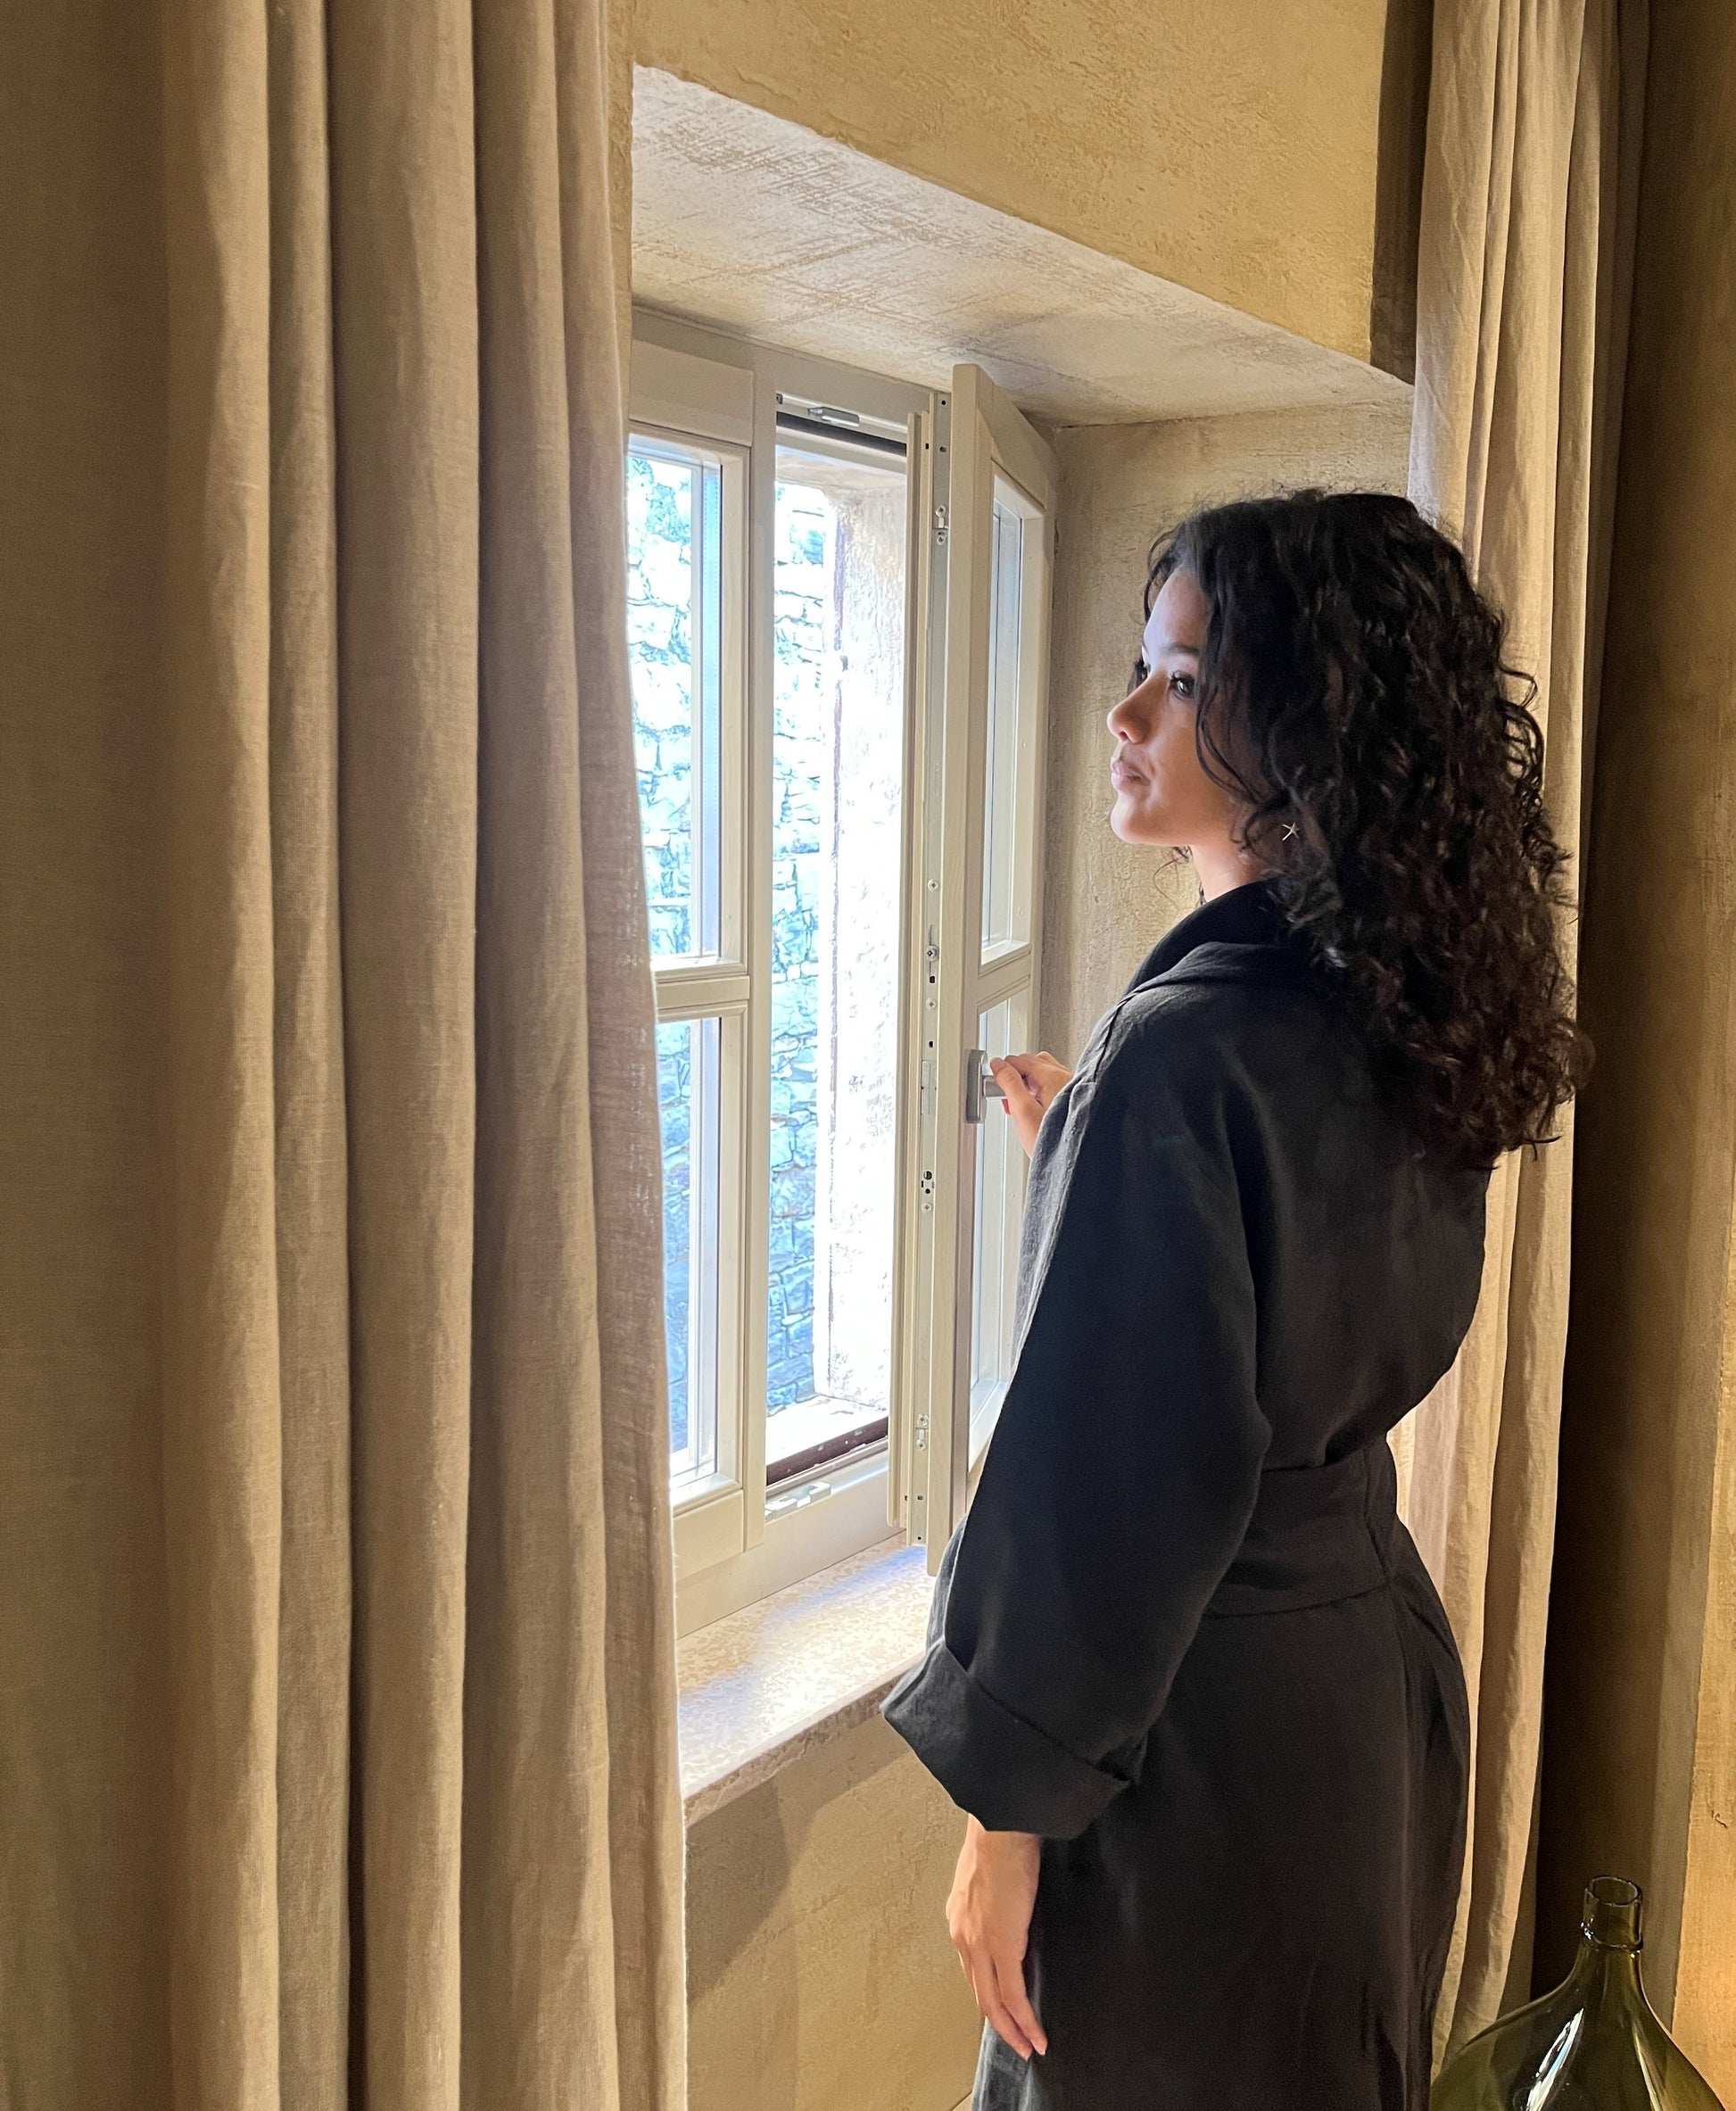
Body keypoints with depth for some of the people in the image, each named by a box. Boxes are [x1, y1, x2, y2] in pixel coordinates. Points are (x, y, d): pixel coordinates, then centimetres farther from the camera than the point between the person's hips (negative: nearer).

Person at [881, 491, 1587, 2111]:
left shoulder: (1182, 1048, -25)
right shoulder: (1410, 1020, 1)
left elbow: (1111, 1476, -24)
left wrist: (1006, 1808, -13)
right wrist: (1087, 1152, 14)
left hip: (1200, 1729, -9)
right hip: (1384, 1674, 9)